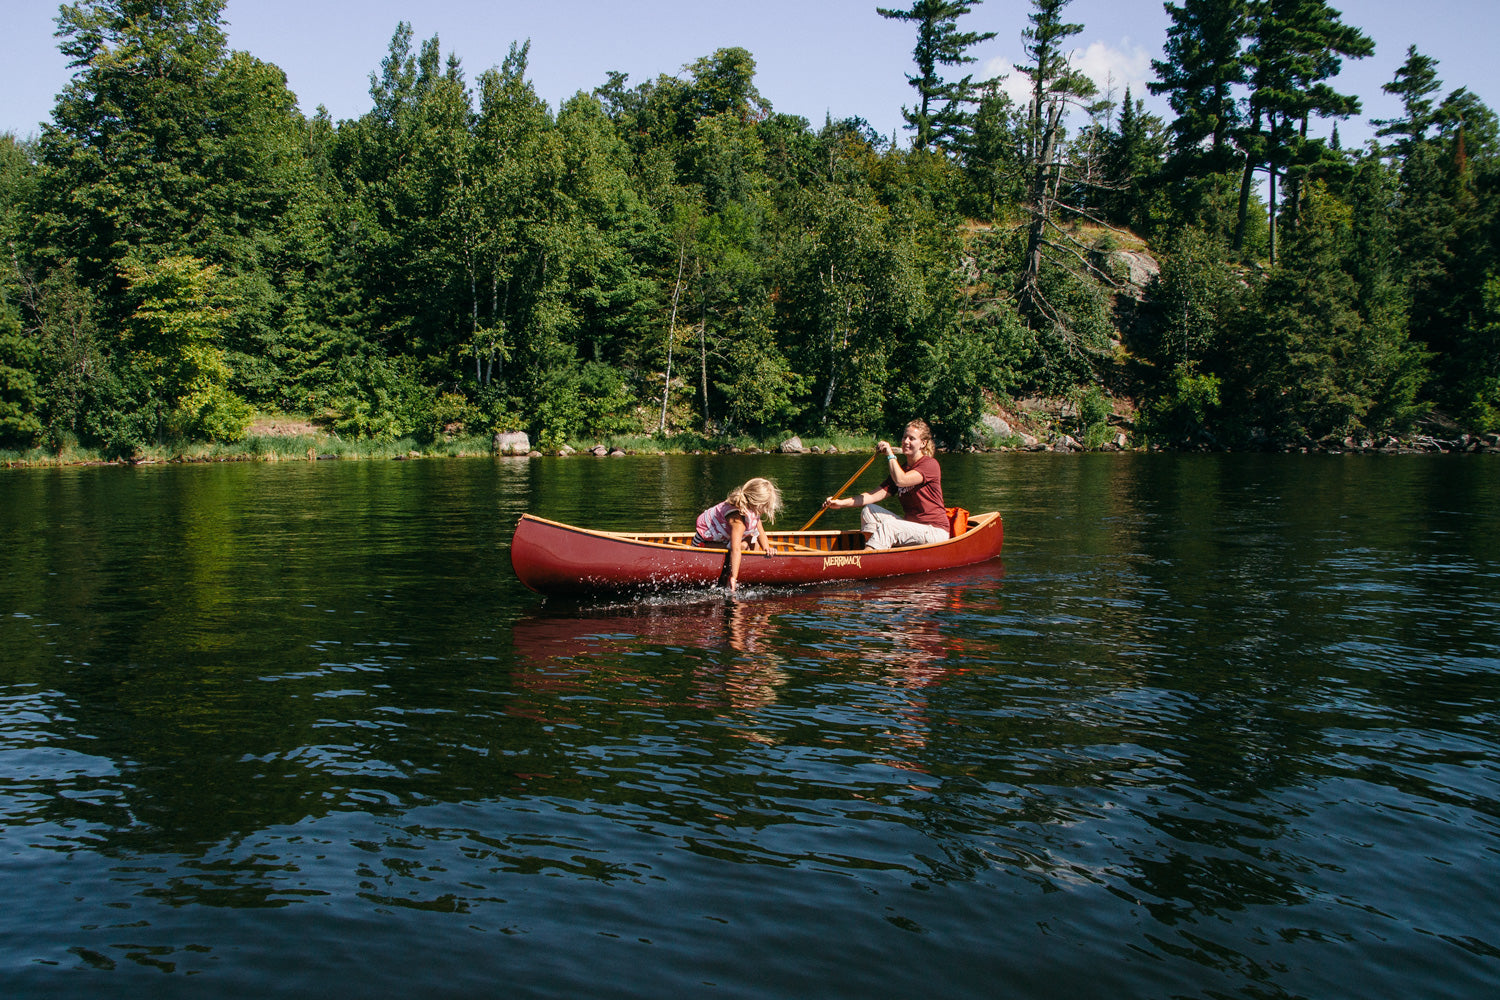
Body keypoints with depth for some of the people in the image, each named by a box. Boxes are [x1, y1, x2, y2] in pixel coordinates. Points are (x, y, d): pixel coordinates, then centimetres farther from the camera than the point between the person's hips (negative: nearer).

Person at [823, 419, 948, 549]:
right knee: (869, 510, -5)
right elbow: (877, 494, 1)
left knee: (887, 526, -29)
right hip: (911, 527, 8)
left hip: (935, 531, -7)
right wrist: (842, 503, -10)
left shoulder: (930, 464, -10)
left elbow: (901, 480, -27)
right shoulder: (900, 469, 12)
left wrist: (890, 454, -14)